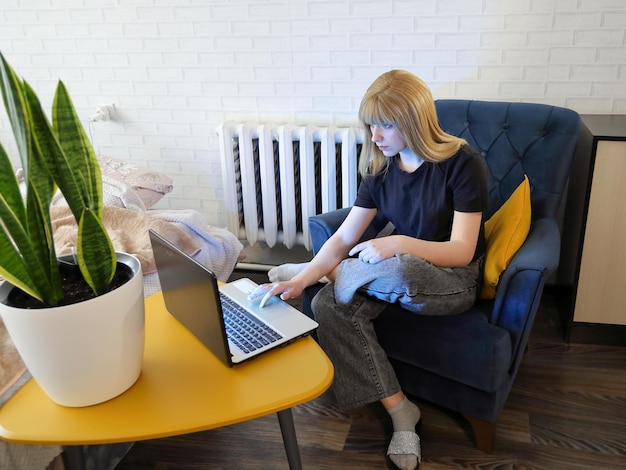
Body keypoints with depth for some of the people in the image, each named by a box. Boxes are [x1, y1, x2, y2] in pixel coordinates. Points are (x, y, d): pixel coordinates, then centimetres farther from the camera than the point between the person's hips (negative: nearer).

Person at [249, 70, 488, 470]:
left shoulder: (461, 162, -15)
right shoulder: (383, 167, 0)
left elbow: (461, 252, -18)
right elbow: (345, 237, -4)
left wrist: (400, 244, -34)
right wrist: (302, 280, -20)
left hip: (454, 281, -5)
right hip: (397, 272, 5)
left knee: (396, 270, -40)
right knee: (329, 305, -24)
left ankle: (328, 273, -4)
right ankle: (399, 411, -15)